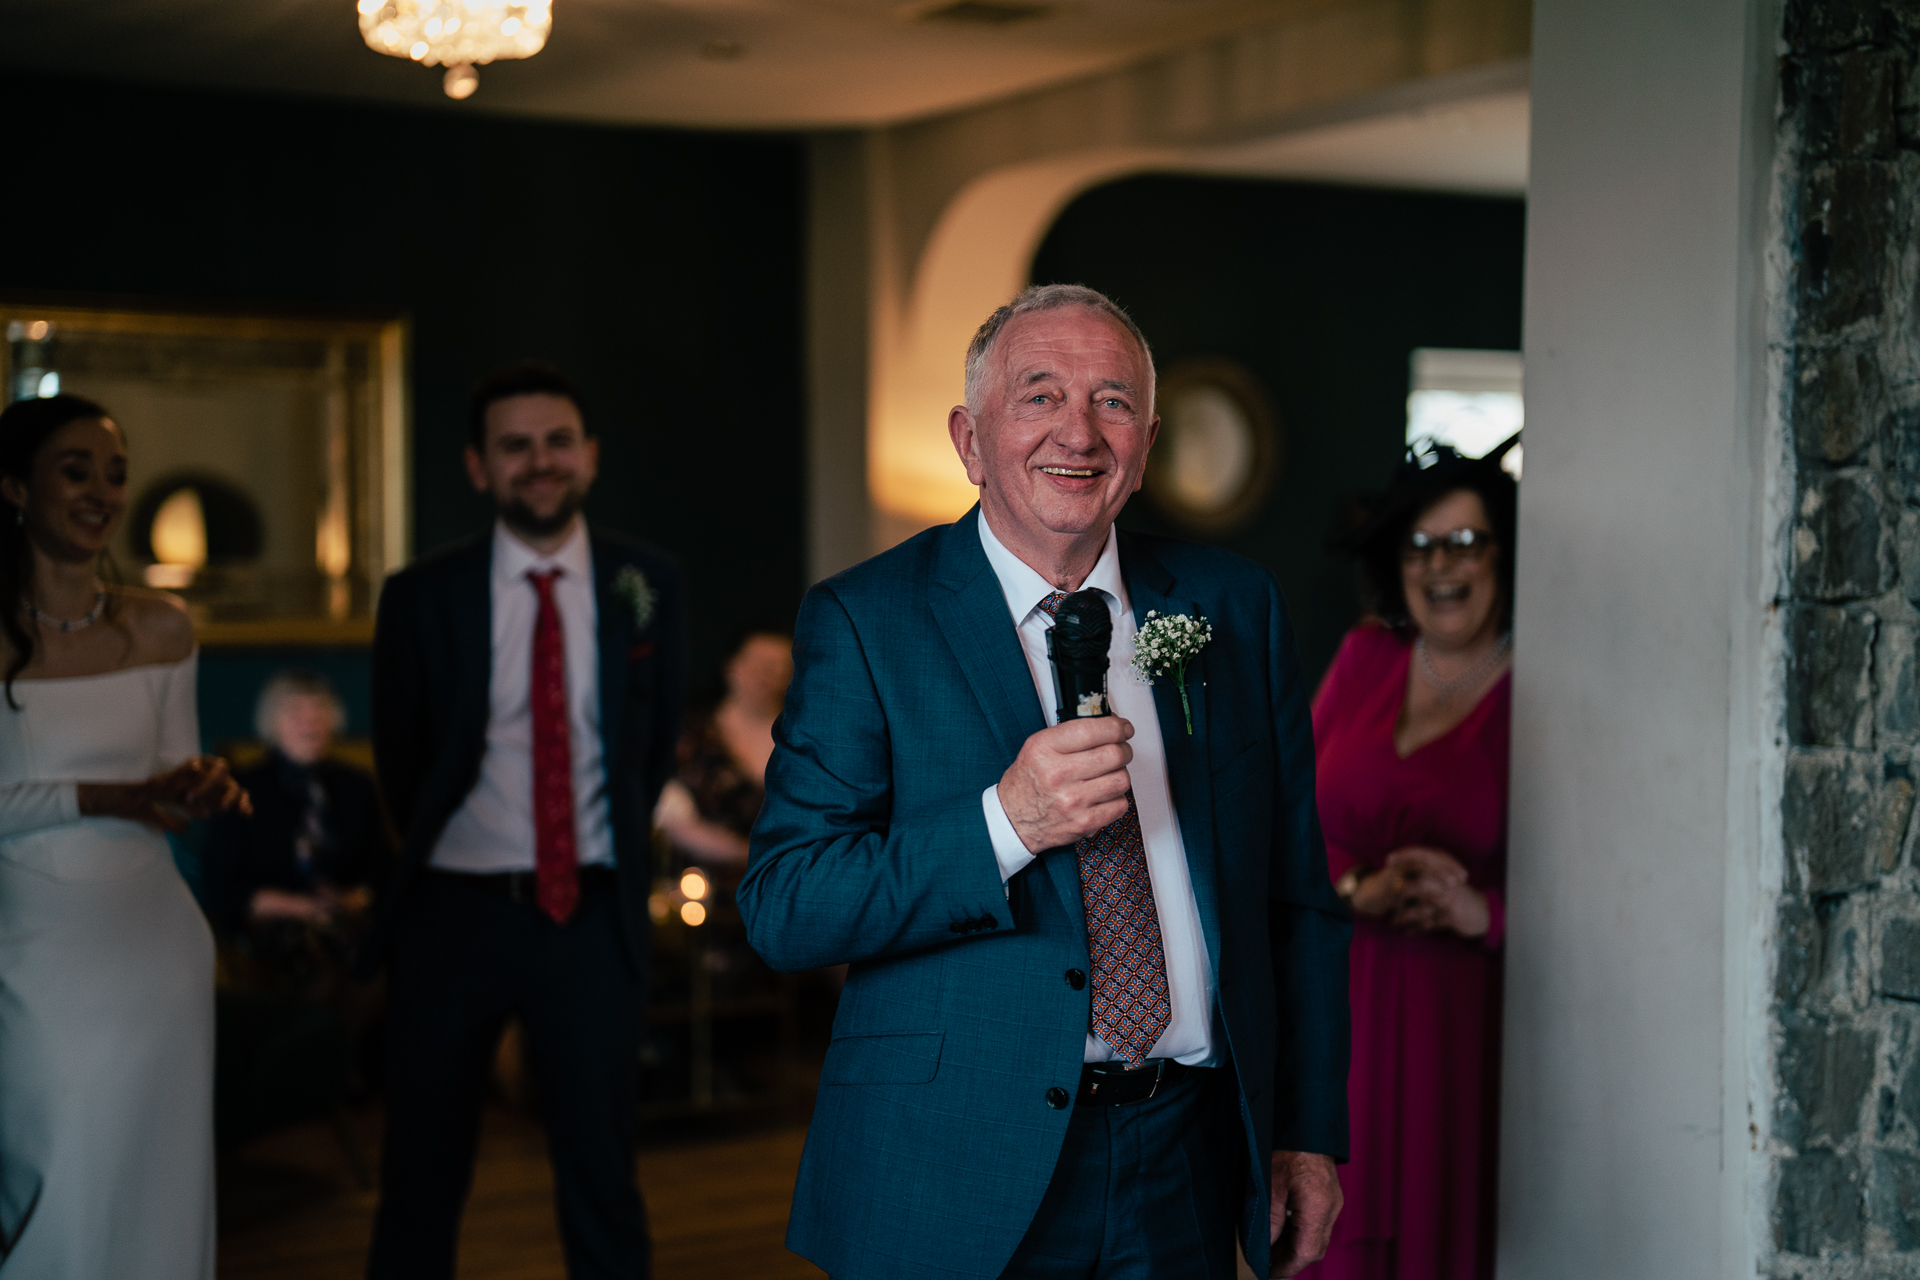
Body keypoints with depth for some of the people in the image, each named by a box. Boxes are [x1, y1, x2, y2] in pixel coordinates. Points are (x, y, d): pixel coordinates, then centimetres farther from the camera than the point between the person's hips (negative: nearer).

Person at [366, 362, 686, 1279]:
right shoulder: (421, 598, -3)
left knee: (602, 1179, 7)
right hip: (453, 911, 0)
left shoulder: (648, 585, 1)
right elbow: (398, 757, 9)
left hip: (594, 914, 1)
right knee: (423, 1179, 10)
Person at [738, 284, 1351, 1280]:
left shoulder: (1234, 610, 5)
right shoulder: (862, 622, -7)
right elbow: (779, 909, -13)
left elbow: (1297, 898, 8)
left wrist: (1310, 1129, 4)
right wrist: (1005, 823, -25)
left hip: (1188, 1165, 3)